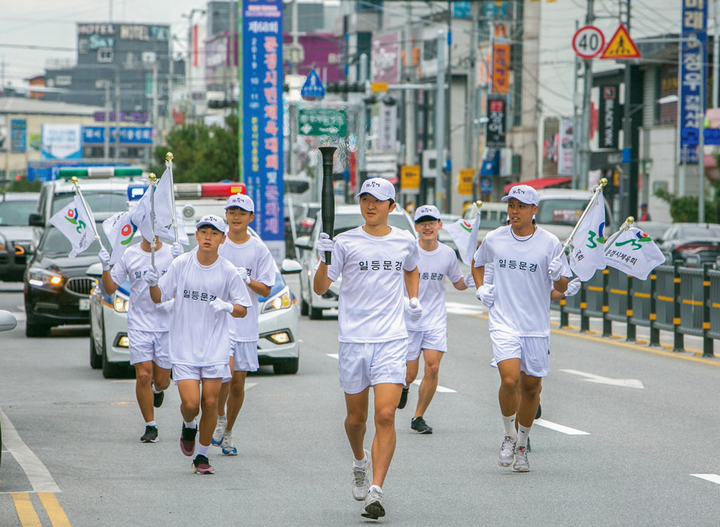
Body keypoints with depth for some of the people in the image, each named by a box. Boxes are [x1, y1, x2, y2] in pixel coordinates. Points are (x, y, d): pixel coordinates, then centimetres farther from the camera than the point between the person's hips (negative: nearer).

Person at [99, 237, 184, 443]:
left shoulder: (172, 254, -3)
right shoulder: (129, 255, 1)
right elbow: (110, 288, 4)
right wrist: (105, 268, -14)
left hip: (167, 325, 0)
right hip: (139, 324, 0)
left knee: (161, 380, 5)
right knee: (143, 375, -10)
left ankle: (157, 389, 43)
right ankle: (150, 426, 3)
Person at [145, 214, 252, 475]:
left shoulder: (228, 272, -3)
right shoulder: (181, 264, -2)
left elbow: (243, 310, 2)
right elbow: (158, 298, 6)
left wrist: (227, 307, -19)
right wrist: (153, 284, -16)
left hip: (216, 347, 0)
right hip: (184, 346, 0)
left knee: (210, 402, -3)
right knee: (191, 402, -11)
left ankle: (202, 456, 16)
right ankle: (188, 426, 26)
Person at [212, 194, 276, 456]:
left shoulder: (259, 250, 3)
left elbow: (266, 289, 3)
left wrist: (247, 280, -14)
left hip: (245, 322, 2)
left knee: (238, 383, 6)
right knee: (225, 370, -22)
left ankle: (227, 434, 23)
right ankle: (219, 418, 4)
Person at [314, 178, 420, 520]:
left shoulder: (405, 242, 6)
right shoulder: (345, 242, -1)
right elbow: (320, 289, -4)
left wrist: (413, 299, 13)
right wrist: (324, 260, -21)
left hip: (392, 340, 0)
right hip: (353, 339, 0)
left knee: (386, 415, -14)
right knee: (356, 417, 12)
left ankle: (376, 491, -14)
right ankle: (360, 460, 44)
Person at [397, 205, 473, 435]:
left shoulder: (448, 254, 1)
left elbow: (457, 283, 15)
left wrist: (468, 281, -7)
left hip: (435, 320, 2)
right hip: (408, 320, -2)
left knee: (432, 368, -11)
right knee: (410, 374, -1)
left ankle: (418, 417, 4)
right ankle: (404, 386, 38)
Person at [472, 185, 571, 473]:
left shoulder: (550, 243, -3)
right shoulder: (494, 239, 1)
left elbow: (563, 287, 3)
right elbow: (477, 262, 24)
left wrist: (558, 278, -19)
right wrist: (480, 287, 7)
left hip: (537, 326, 1)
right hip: (503, 322, -1)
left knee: (531, 386, 7)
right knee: (510, 380, -19)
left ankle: (521, 445, 27)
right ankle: (509, 436, 5)